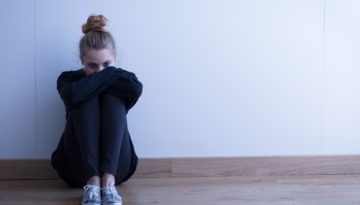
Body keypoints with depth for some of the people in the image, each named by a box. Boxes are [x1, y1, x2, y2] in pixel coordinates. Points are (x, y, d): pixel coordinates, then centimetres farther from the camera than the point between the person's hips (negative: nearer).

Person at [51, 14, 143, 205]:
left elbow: (136, 89, -21)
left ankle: (108, 180, -36)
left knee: (113, 98, -19)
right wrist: (110, 75, -15)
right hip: (79, 166, -1)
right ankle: (92, 181, -36)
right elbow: (74, 95, -24)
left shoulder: (122, 79, 6)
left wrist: (102, 77, -12)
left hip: (116, 166, 1)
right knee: (87, 101, -21)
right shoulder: (68, 79, 3)